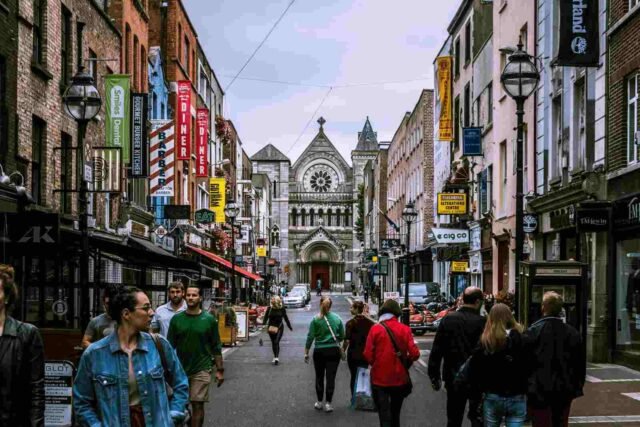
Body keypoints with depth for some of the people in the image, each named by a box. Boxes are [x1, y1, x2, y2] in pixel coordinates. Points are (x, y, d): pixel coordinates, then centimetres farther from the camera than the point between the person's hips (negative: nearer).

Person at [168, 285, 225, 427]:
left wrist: (219, 370, -1)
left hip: (201, 369, -2)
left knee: (198, 405, -4)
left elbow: (216, 347, 2)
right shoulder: (177, 319, 2)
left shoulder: (209, 320, -2)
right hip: (180, 369, 2)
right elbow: (170, 346, 6)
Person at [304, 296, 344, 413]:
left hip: (319, 351, -1)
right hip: (334, 351, 1)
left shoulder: (316, 320, -9)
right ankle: (328, 403, 1)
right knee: (331, 377, 3)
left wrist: (306, 352, -1)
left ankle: (319, 402, 20)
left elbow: (310, 337, -8)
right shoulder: (337, 318, -2)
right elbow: (342, 336, 4)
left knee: (319, 377, 13)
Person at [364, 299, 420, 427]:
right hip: (399, 378, 2)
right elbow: (414, 353, -11)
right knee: (395, 413, 21)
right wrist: (405, 363, 10)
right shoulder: (405, 329, -6)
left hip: (380, 378, -2)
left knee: (384, 416, 0)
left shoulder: (375, 329, -9)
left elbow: (368, 355, -11)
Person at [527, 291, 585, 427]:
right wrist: (577, 388, 15)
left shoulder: (534, 331, -12)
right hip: (564, 392, 4)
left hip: (540, 392, -4)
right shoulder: (572, 333, 0)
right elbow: (581, 364, 6)